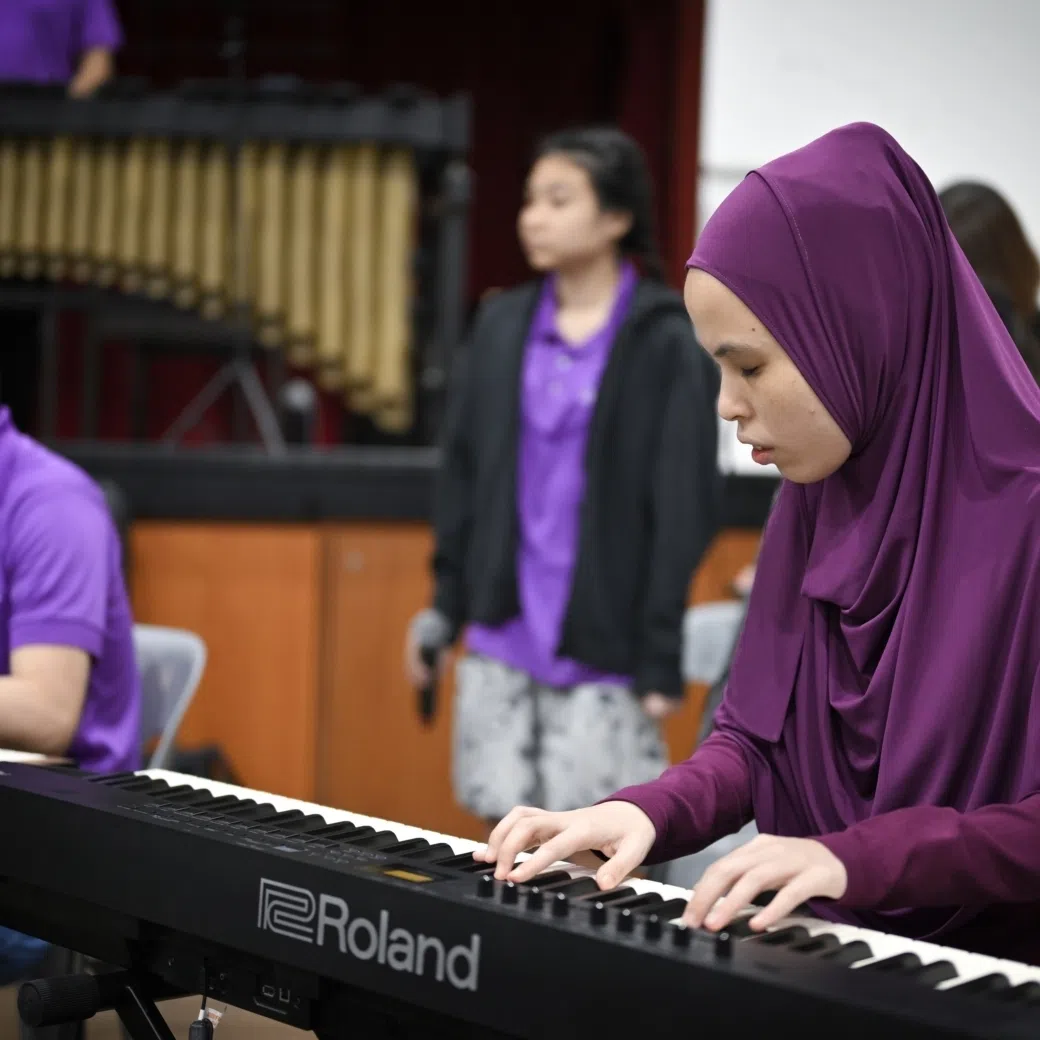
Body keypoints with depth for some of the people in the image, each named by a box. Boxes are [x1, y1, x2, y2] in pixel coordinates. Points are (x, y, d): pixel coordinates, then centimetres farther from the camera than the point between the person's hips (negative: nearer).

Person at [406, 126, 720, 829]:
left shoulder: (667, 343, -7)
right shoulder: (502, 325, 8)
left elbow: (683, 505, -9)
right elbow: (462, 474, 12)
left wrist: (662, 655, -11)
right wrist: (446, 605, 10)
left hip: (603, 645, -4)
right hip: (502, 636, 5)